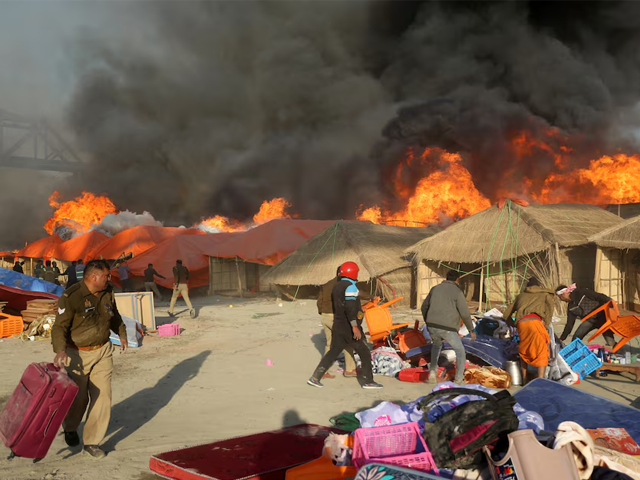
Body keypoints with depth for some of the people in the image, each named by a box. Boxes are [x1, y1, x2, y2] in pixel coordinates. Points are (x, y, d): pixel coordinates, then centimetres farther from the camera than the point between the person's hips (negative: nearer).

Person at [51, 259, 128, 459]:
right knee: (79, 397, 9)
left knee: (102, 396, -1)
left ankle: (92, 442, 12)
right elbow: (60, 327, -22)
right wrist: (60, 350, -36)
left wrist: (122, 334, 28)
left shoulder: (107, 293, 0)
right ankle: (70, 428, 42)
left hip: (103, 351, 5)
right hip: (78, 354, -5)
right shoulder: (71, 297, -20)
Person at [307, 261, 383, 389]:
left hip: (338, 326, 8)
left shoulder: (336, 286, 12)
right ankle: (368, 381, 9)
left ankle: (315, 378, 5)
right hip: (350, 327, -8)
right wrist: (355, 327, -29)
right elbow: (350, 307, -25)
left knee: (333, 352, 10)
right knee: (365, 353, 5)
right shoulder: (350, 286, -15)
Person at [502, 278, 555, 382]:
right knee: (542, 352, 2)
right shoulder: (545, 294, 28)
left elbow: (506, 314, 37)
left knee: (523, 351, 22)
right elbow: (550, 306, 6)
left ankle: (524, 379, 22)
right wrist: (546, 326, 10)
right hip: (534, 321, -4)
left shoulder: (521, 296, 36)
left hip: (521, 323, 4)